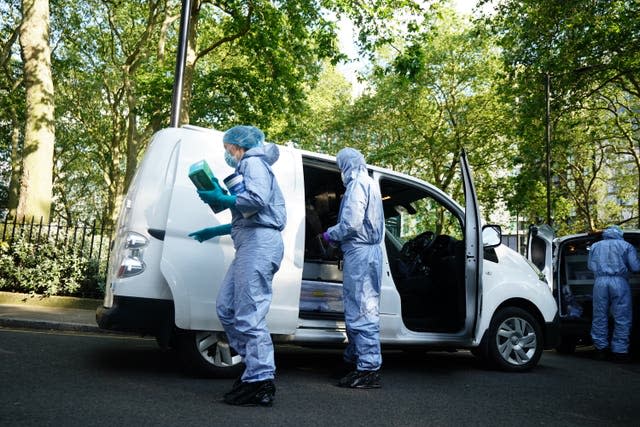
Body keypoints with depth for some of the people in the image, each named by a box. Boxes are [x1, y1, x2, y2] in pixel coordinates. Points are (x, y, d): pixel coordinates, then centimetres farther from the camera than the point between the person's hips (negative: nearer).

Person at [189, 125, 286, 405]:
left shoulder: (253, 163, 1)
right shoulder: (248, 167, 29)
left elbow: (257, 200, -19)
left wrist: (220, 199, -9)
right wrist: (214, 232, 26)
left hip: (259, 243, -10)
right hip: (252, 244, 10)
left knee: (249, 315, -11)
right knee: (226, 308, 10)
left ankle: (260, 383, -6)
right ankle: (255, 368, 15)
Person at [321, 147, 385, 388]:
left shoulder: (358, 184, -8)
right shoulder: (369, 184, 23)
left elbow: (351, 224, -19)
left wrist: (330, 234, -2)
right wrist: (337, 236, 16)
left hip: (359, 252, -10)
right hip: (368, 251, 10)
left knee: (360, 310, -8)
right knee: (359, 309, 16)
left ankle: (369, 368, -4)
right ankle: (355, 360, 27)